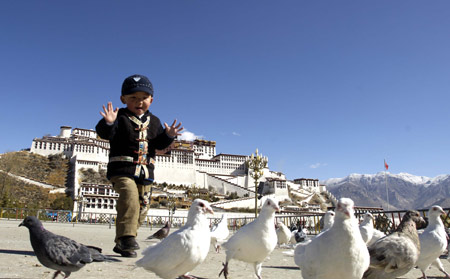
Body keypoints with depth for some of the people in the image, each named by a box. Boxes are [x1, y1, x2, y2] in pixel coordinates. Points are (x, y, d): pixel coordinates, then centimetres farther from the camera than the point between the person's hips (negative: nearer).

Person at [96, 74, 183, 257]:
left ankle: (122, 244, 22)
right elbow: (105, 133, -16)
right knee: (130, 196, -30)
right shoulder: (121, 118, -2)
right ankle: (127, 237, -28)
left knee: (142, 207, 8)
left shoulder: (154, 122, 14)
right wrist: (108, 123, -36)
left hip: (145, 172, 6)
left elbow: (160, 144, 10)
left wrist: (168, 136, -9)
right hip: (122, 169, -5)